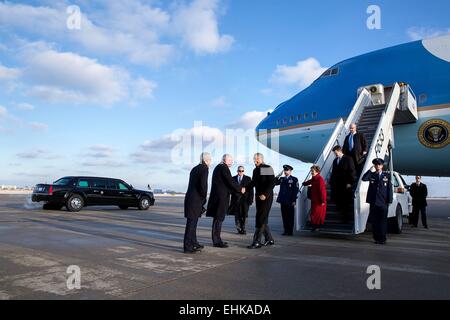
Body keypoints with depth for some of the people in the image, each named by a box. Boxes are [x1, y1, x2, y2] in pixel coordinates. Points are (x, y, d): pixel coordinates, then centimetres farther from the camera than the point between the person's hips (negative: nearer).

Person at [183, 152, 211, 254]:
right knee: (191, 223, -3)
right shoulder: (204, 168, -10)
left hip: (190, 198, 9)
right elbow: (203, 185, -21)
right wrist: (204, 197, -6)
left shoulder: (195, 169, 16)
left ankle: (194, 244, 30)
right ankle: (188, 247, 3)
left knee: (193, 222, 18)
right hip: (195, 200, -9)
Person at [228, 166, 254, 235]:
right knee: (237, 215, 4)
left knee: (244, 215, 1)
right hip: (236, 200, 1)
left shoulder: (248, 179, 6)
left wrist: (250, 199, -6)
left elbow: (251, 190, 2)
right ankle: (239, 228, 17)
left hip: (244, 199, -1)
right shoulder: (233, 178, 8)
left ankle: (243, 229, 10)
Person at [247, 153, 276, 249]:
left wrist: (265, 194, -23)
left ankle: (257, 241, -6)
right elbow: (253, 183, 19)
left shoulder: (268, 168, -9)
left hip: (266, 197, -8)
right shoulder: (255, 170, 14)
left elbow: (272, 183, -15)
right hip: (258, 197, 8)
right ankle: (269, 239, 23)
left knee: (260, 219, -9)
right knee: (263, 219, 12)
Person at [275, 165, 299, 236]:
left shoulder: (294, 179, 0)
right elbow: (275, 183, 5)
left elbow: (296, 190, -5)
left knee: (290, 217, 2)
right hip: (283, 201, 5)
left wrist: (294, 201, -11)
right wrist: (278, 176, -4)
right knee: (284, 216, 8)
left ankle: (290, 231, 9)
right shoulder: (282, 179, 15)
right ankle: (286, 231, 15)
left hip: (290, 202, -5)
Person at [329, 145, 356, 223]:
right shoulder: (335, 161, 16)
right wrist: (331, 182, 11)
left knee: (345, 203, 1)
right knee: (338, 202, 1)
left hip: (345, 185, -5)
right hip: (336, 185, 5)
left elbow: (352, 171, -7)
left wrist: (350, 182, -13)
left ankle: (346, 219, 11)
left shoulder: (348, 159, -3)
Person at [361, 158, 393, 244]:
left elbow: (389, 189, 5)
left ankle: (382, 238, 4)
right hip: (373, 202, 1)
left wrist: (389, 200, -2)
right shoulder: (371, 175, 9)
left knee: (383, 221, -2)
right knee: (374, 221, 3)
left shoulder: (387, 176, 9)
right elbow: (364, 179, -11)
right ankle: (376, 238, 12)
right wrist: (370, 170, -15)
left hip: (383, 202, -1)